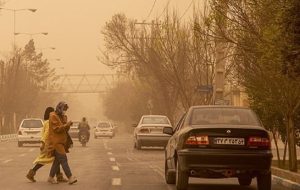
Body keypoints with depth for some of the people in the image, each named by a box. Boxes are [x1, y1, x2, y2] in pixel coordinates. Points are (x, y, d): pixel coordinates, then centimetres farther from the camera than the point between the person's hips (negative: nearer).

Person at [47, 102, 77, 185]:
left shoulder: (63, 116, 16)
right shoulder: (53, 116, -10)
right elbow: (56, 129, -18)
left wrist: (68, 125, -2)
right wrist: (66, 125, -20)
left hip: (62, 141, 9)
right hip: (56, 141, -9)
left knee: (57, 160, 11)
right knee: (63, 159, -14)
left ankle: (51, 177, 19)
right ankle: (70, 178, -19)